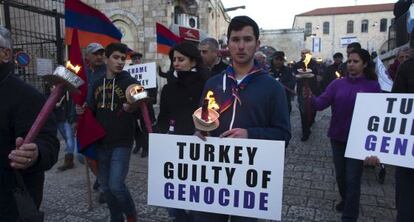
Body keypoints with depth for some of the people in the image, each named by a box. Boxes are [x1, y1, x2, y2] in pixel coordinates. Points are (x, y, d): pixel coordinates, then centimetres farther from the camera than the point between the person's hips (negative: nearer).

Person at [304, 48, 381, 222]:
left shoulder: (373, 86, -5)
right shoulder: (337, 84, -1)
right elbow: (321, 104, -12)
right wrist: (310, 97, -32)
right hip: (337, 137, 3)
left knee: (352, 179, 2)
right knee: (340, 174, 18)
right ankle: (345, 200, 45)